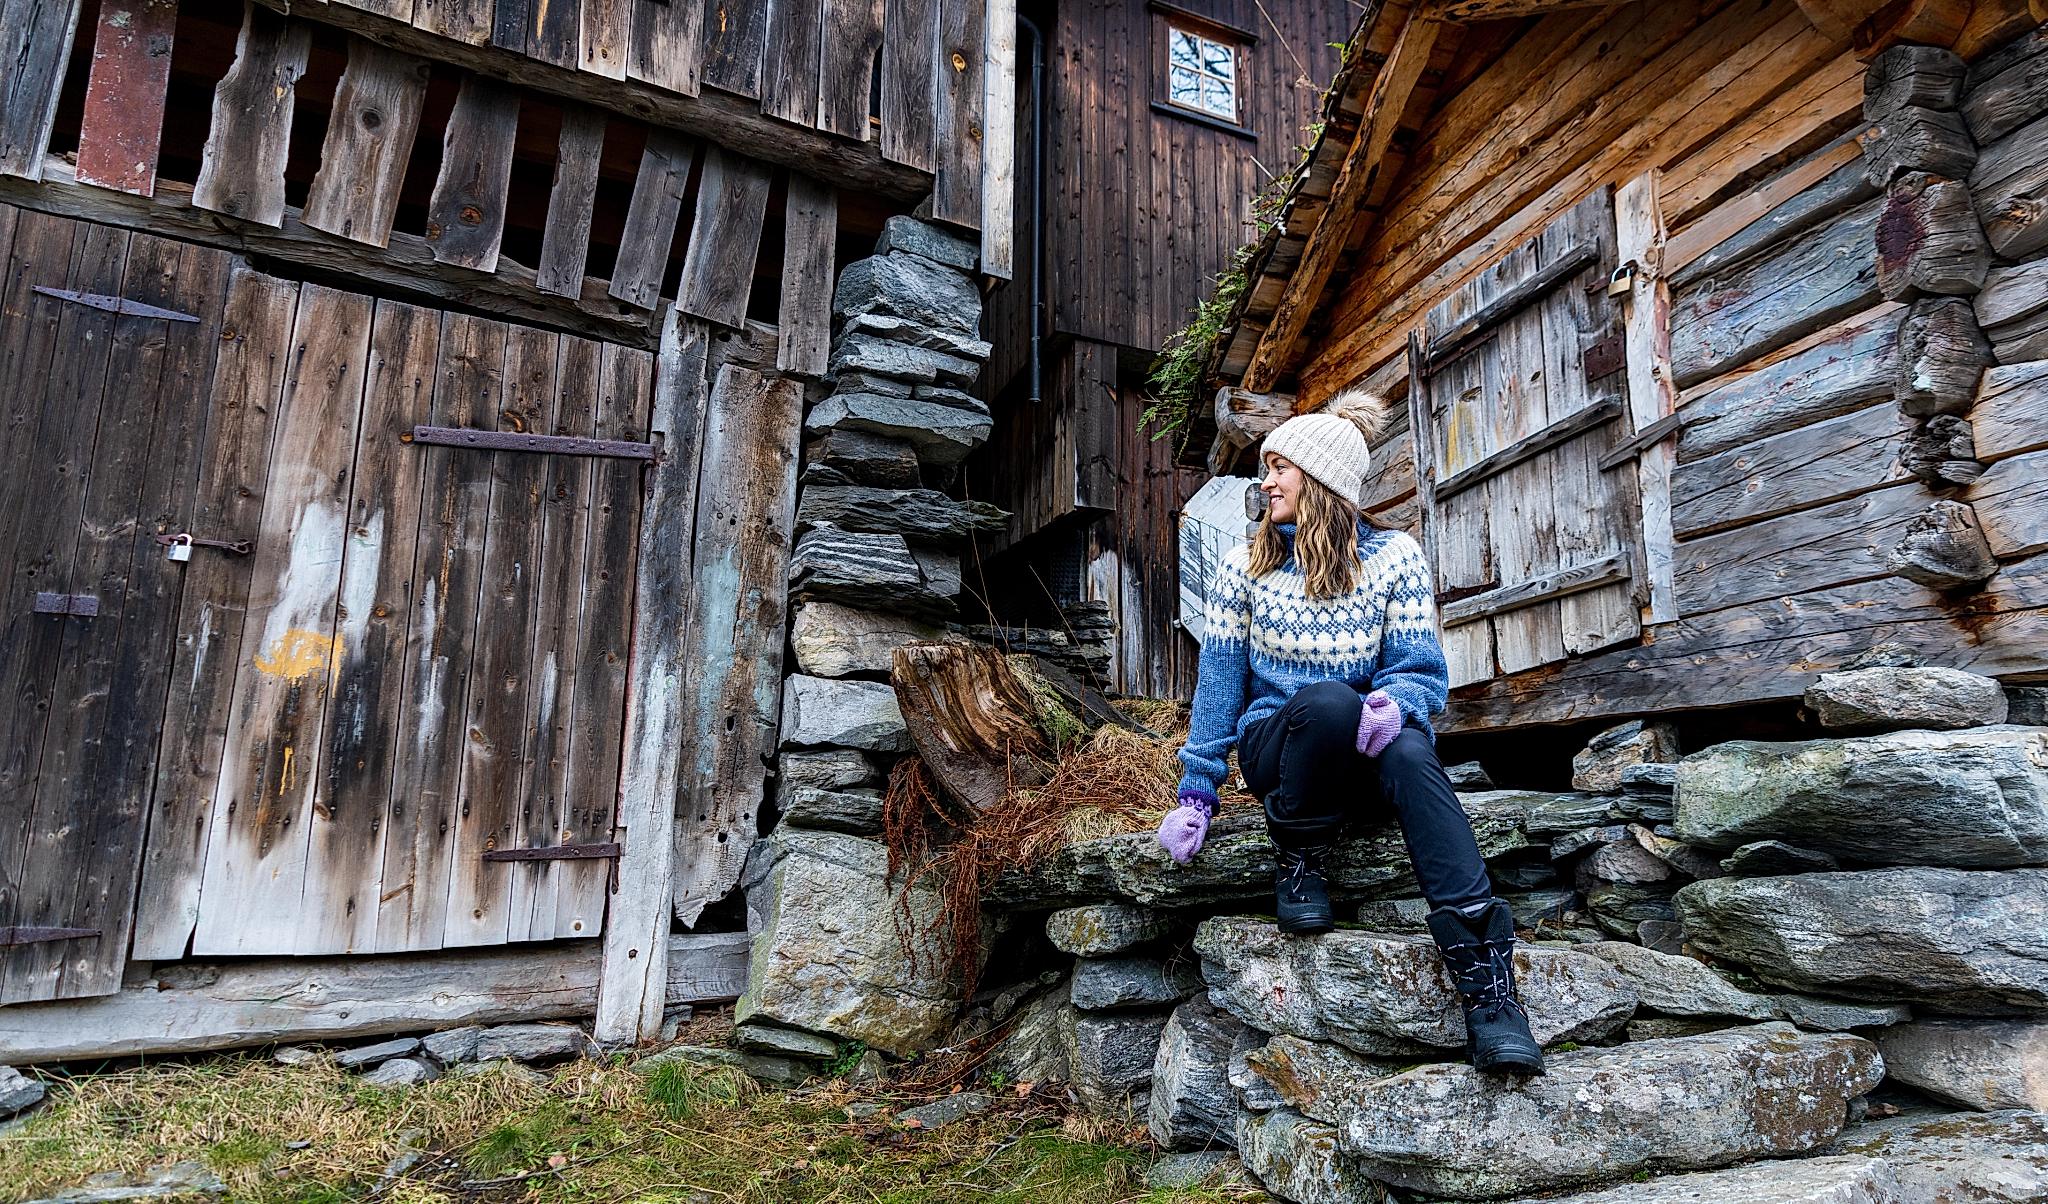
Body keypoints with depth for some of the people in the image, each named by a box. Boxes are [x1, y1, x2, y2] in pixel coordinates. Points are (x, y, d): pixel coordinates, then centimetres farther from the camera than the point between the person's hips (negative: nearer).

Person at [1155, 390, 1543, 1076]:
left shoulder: (1393, 557, 1)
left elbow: (1424, 671, -4)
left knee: (1409, 752, -37)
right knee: (1326, 698, -36)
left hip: (1366, 749, 1)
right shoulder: (1244, 565, 2)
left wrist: (1391, 703, -29)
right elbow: (1219, 683, 3)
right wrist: (1196, 793, -1)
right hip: (1277, 747, 0)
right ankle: (1296, 861, -13)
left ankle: (1486, 973, -40)